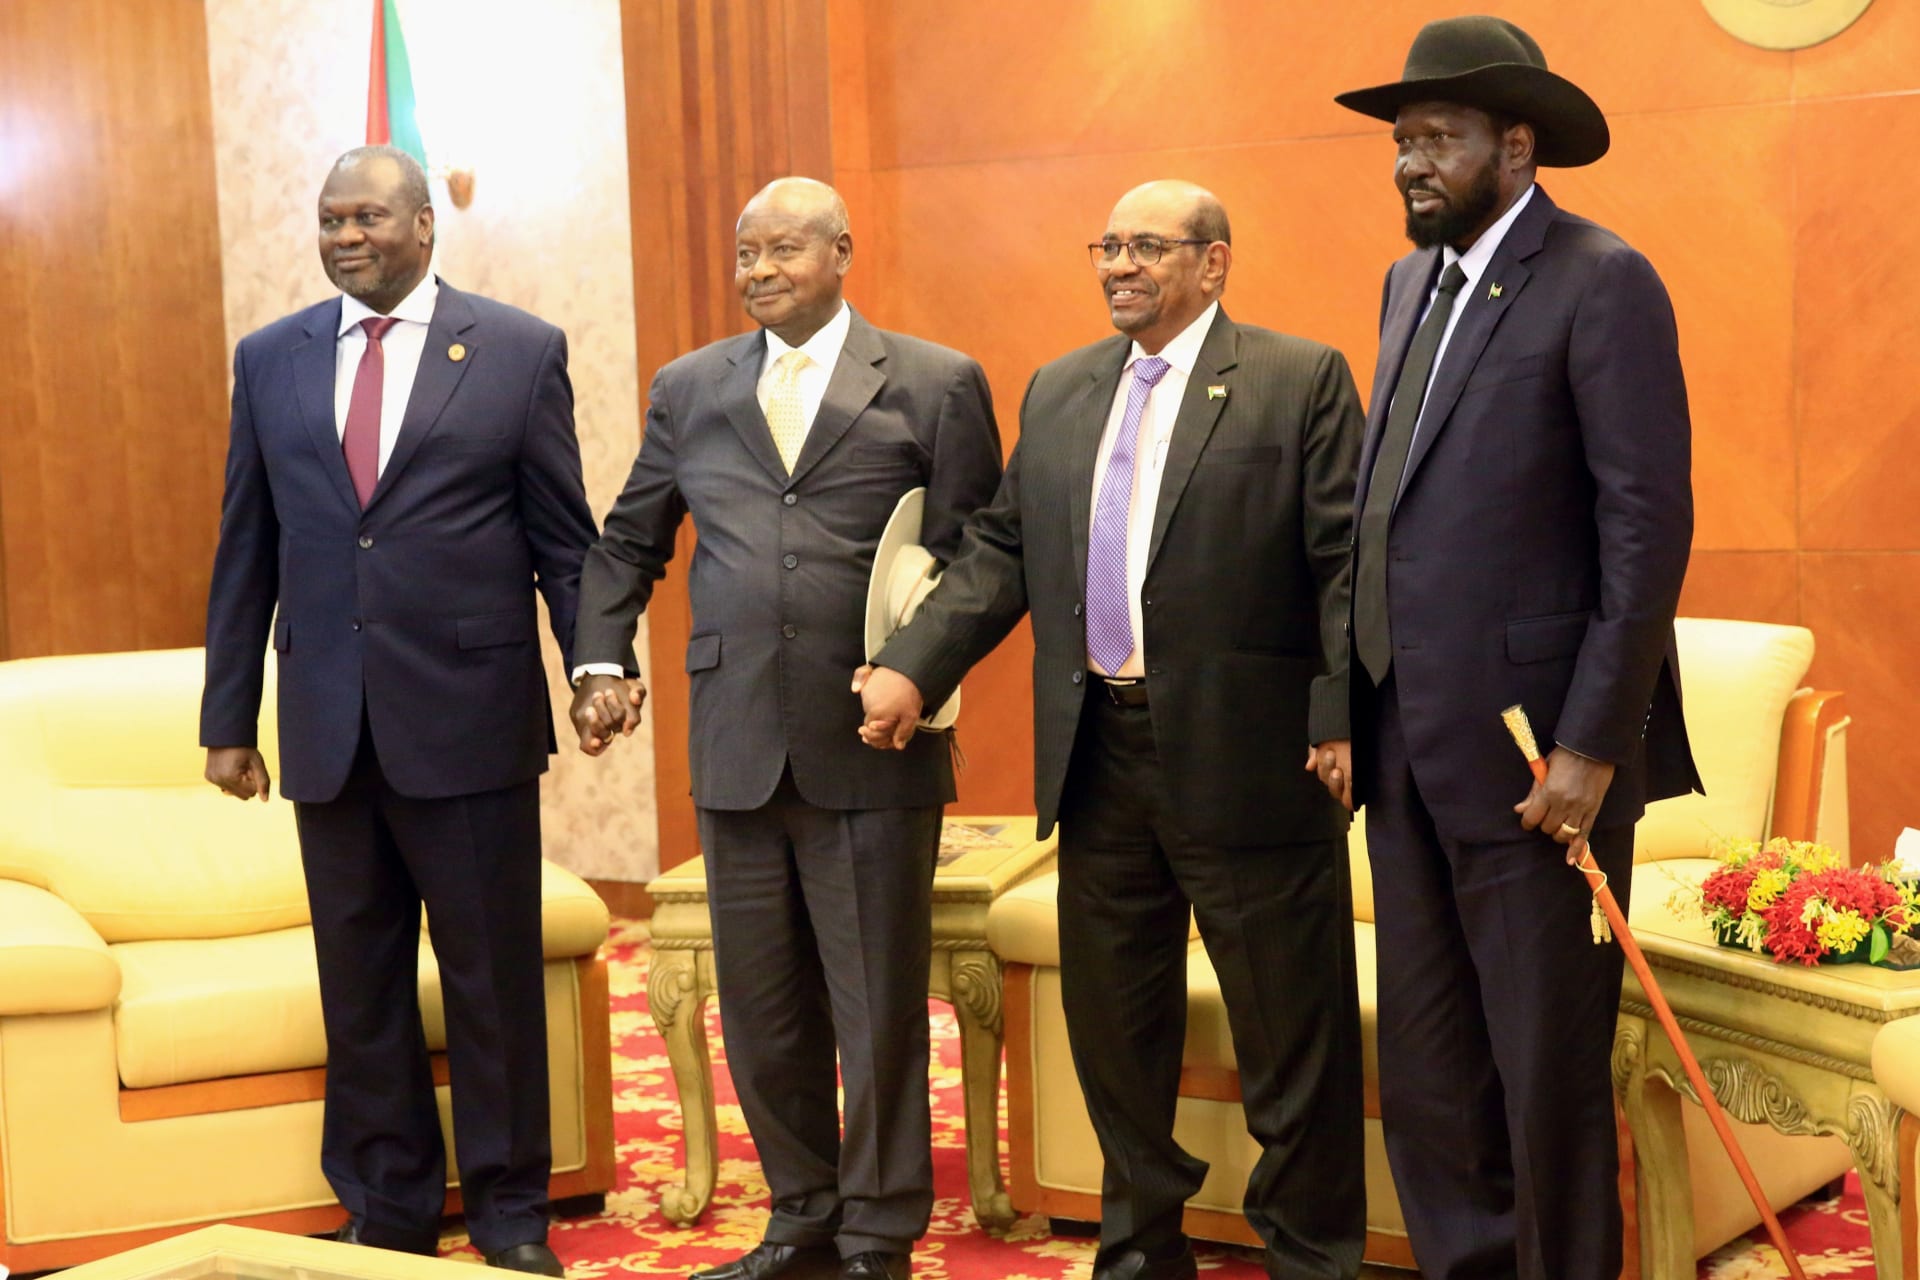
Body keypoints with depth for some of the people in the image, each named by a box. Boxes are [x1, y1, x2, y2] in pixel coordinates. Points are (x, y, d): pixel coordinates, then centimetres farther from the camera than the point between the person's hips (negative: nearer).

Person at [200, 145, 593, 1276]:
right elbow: (246, 552, 9)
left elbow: (565, 540, 1)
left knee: (495, 978, 5)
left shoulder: (521, 352, 0)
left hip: (471, 715, -3)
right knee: (360, 982, 11)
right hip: (327, 725, 3)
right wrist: (229, 717, 8)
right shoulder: (270, 360, 9)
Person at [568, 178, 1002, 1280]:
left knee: (880, 1010, 4)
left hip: (874, 745, -3)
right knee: (761, 1009, 11)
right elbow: (627, 544, 18)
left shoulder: (937, 385, 1)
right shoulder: (689, 389, 12)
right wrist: (603, 661, 5)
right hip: (737, 745, 4)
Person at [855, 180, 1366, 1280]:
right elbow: (1002, 551, 12)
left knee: (1293, 1031, 4)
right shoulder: (1059, 392, 13)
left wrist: (1345, 722, -15)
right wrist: (911, 668, 0)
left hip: (1245, 758, -5)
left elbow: (1345, 562, -8)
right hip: (1098, 757, 6)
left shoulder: (1301, 378, -3)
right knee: (1113, 1025, 15)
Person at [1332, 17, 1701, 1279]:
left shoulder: (1601, 282, -9)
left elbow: (1650, 526, -14)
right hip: (1408, 741, 7)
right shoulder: (1411, 281, 15)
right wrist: (1361, 708, 9)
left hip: (1532, 744, -7)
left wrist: (1591, 746, -17)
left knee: (1547, 1070, 3)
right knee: (1427, 1072, 13)